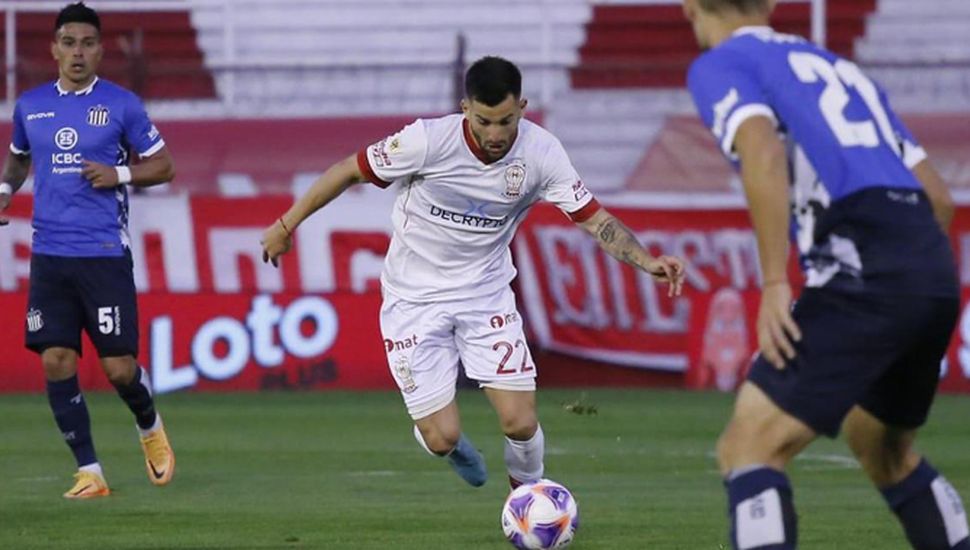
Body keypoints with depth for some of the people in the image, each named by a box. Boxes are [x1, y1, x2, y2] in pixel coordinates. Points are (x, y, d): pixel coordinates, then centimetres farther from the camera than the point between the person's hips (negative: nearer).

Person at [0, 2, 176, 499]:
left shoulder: (121, 104, -1)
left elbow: (162, 166, 5)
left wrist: (120, 174, -12)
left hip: (104, 253, -3)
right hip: (49, 253, 3)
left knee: (118, 367, -5)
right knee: (56, 362, -6)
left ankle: (150, 429, 28)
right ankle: (89, 472, 4)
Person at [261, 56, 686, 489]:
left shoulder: (541, 152, -16)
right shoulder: (428, 140, -23)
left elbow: (595, 219, -12)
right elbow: (350, 171, -10)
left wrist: (647, 262, -29)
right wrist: (286, 225, -3)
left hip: (486, 294, 2)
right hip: (415, 300, -2)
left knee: (520, 422, -10)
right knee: (442, 438, -7)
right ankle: (449, 443, 33)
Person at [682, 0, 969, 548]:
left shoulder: (719, 66, 7)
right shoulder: (839, 68, 28)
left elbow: (763, 152, -15)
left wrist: (775, 284, -15)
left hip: (862, 276, -7)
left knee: (749, 447, -6)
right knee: (886, 450, 28)